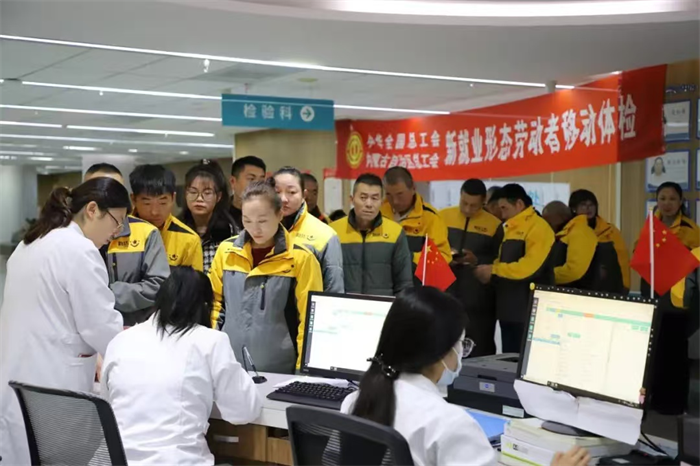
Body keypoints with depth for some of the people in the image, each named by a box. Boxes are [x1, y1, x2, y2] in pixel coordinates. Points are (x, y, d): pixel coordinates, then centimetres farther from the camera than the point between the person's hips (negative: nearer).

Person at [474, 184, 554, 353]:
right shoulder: (512, 229, 18)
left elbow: (529, 267, -22)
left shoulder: (538, 228, -12)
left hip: (528, 312, -9)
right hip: (509, 310, 9)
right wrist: (488, 271, 1)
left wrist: (493, 270, -15)